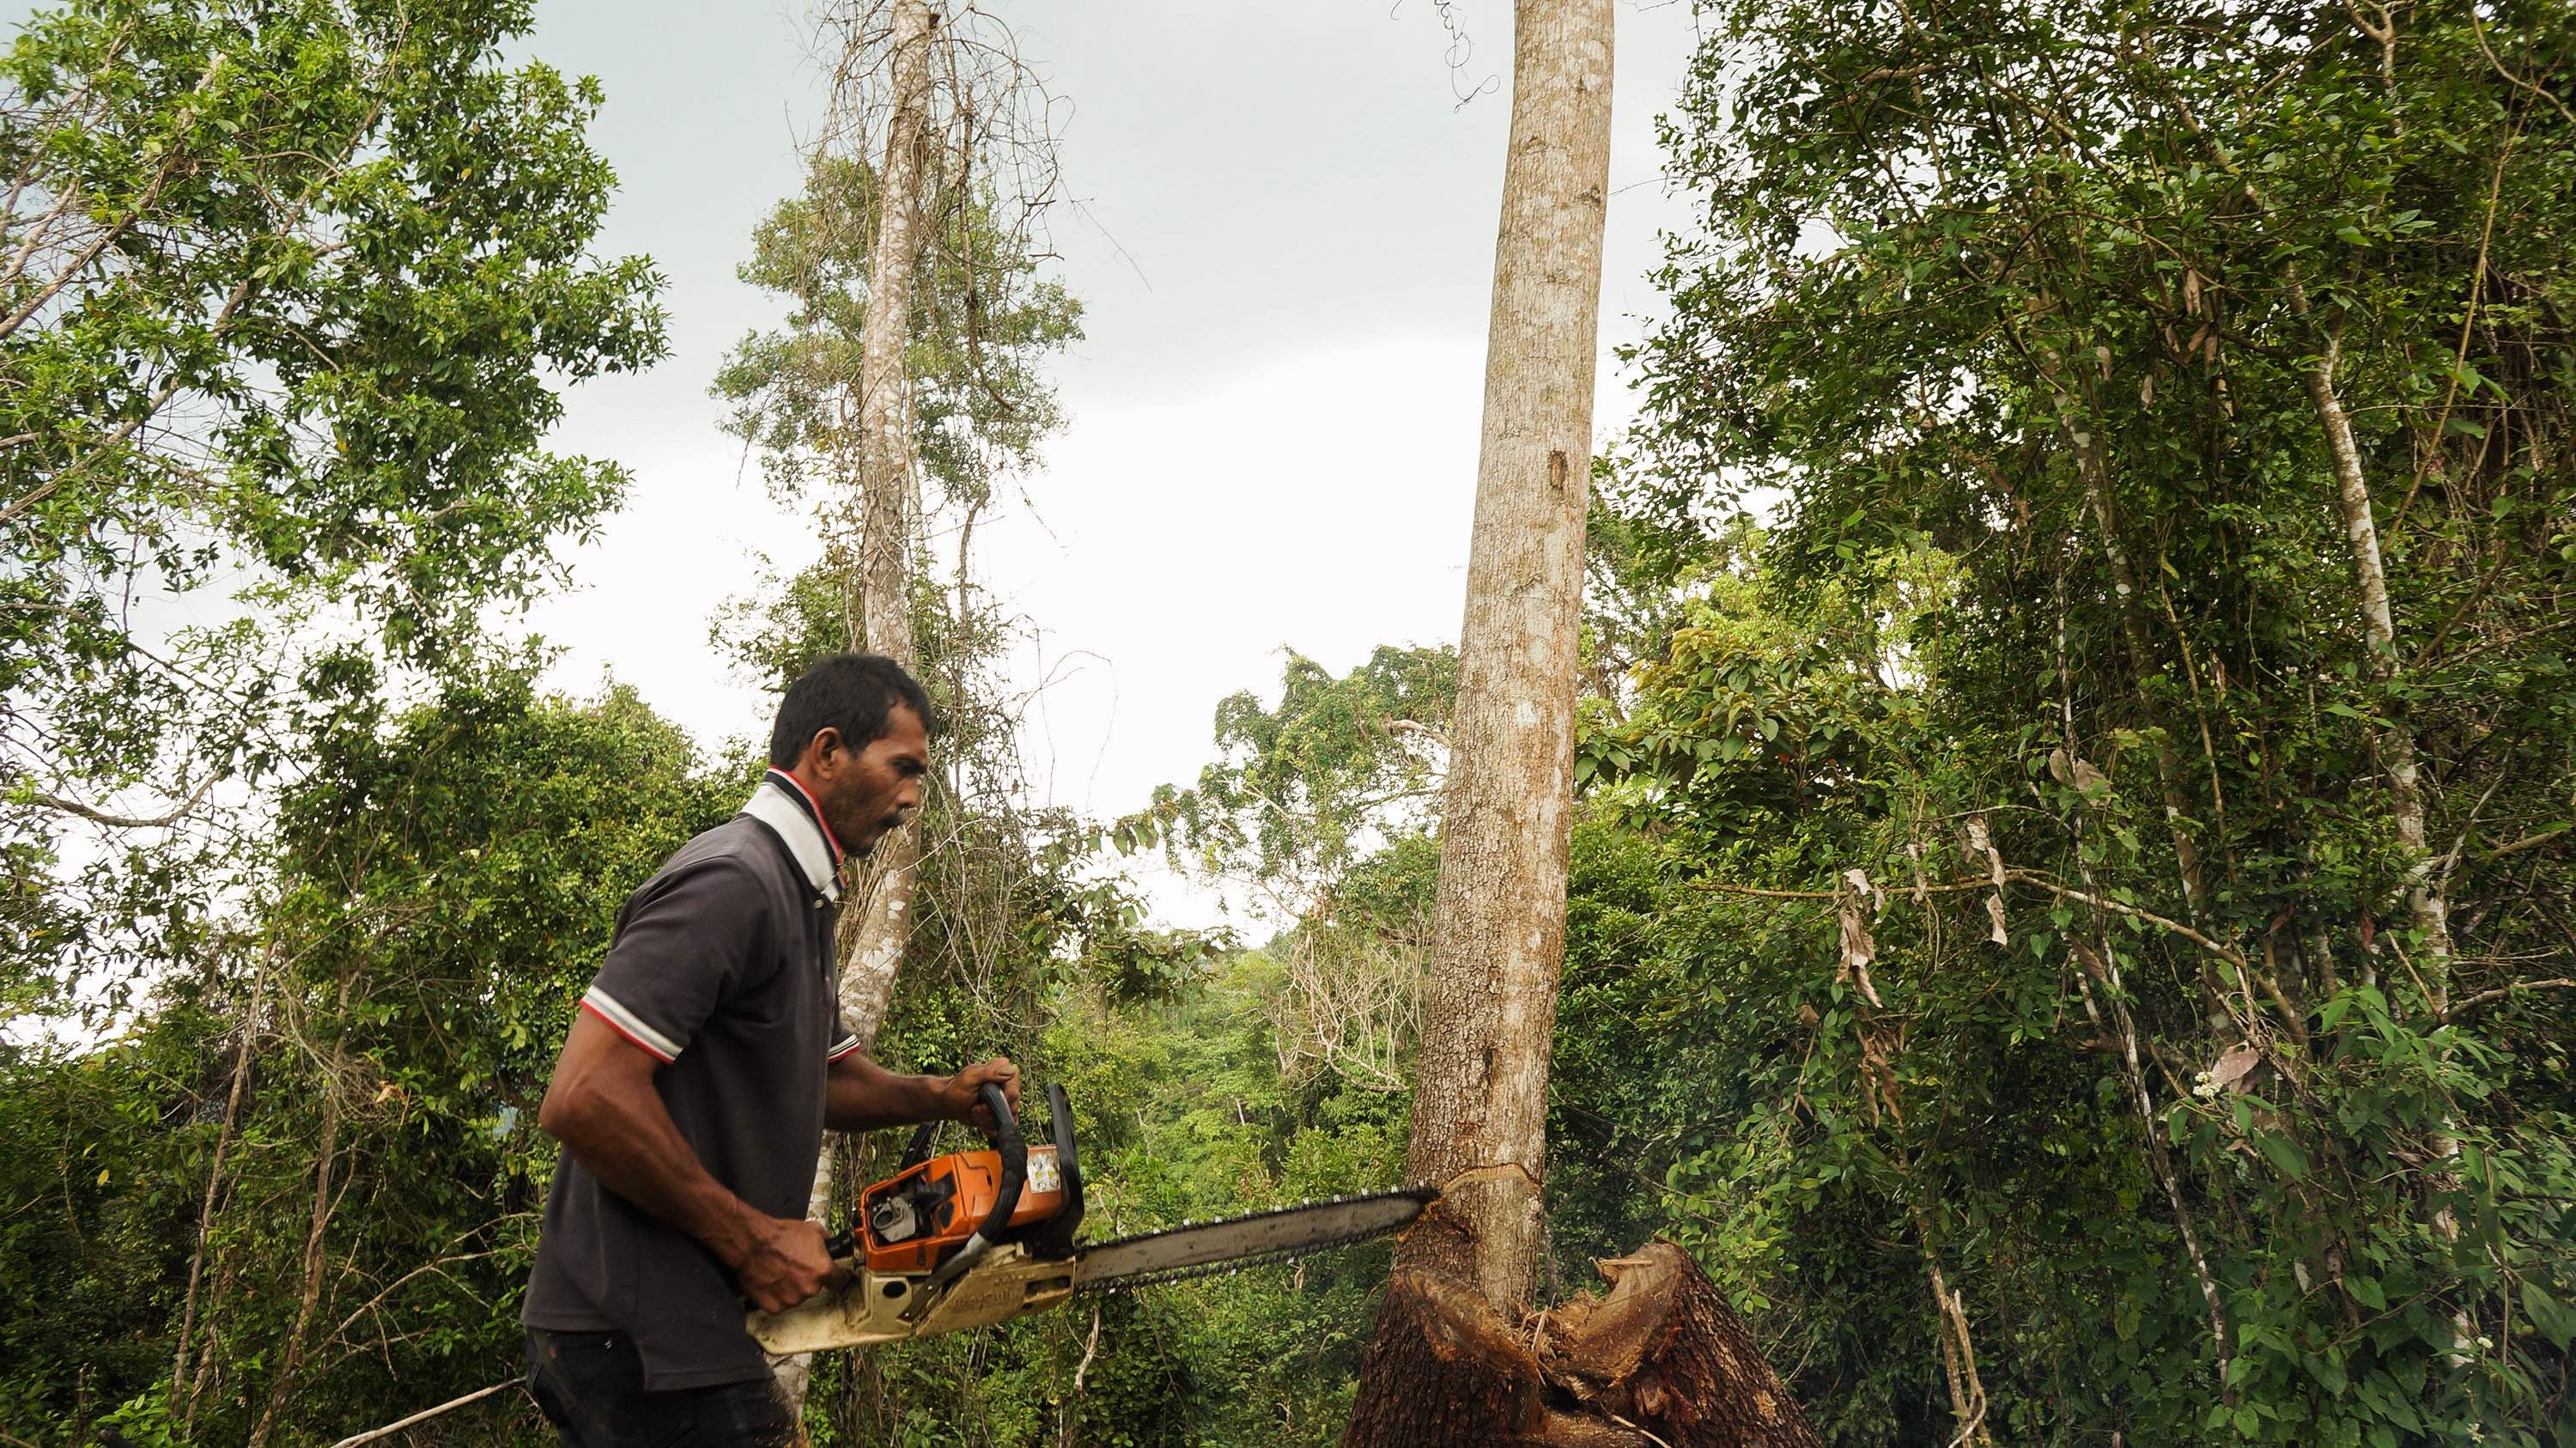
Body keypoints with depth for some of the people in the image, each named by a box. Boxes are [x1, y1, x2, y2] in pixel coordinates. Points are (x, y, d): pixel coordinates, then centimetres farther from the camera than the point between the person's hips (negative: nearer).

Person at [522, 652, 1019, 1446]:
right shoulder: (733, 880, -18)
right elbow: (585, 1098, -26)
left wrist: (940, 1097, 5)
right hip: (638, 1339, -10)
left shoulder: (800, 902, 15)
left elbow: (825, 1077, 25)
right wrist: (752, 1238, -18)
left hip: (684, 1323, 10)